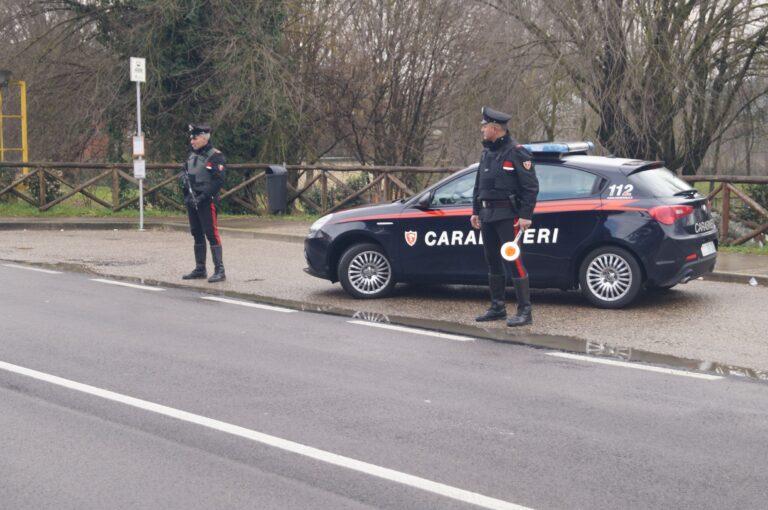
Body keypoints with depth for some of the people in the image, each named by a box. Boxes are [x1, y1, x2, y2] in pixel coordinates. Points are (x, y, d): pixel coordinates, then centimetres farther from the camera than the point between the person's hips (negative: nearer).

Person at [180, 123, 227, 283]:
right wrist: (184, 177, 2)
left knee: (212, 234, -10)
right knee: (197, 235, 13)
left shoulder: (215, 156, -9)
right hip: (191, 202, 8)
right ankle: (200, 269, 21)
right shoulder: (192, 155, 15)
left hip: (206, 202, -8)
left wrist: (203, 196, -20)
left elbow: (218, 180, -16)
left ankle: (219, 270, -9)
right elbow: (183, 170, 26)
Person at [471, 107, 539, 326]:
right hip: (487, 216, 9)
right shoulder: (487, 153, 17)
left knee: (513, 261, -11)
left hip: (507, 216, -8)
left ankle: (524, 311, -8)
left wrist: (526, 215, -17)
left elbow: (531, 187, -12)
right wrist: (475, 211, 19)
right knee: (493, 262, 12)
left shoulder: (516, 152, -9)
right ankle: (497, 308, 21)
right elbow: (479, 185, 24)